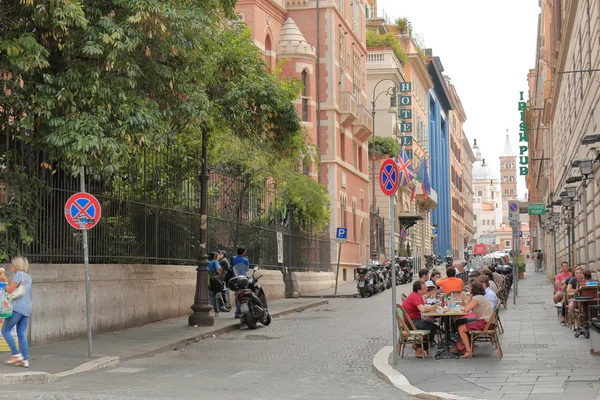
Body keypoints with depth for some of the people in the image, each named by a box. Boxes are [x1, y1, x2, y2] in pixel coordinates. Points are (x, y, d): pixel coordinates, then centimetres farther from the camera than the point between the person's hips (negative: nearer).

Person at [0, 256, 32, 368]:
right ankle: (25, 360, 2)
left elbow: (10, 290, -12)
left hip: (17, 307, -8)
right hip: (27, 308, 8)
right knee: (22, 334, 7)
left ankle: (16, 355, -5)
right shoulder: (28, 276, 19)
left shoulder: (19, 274, -6)